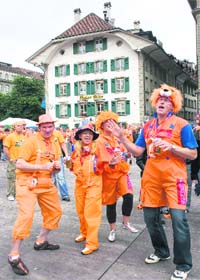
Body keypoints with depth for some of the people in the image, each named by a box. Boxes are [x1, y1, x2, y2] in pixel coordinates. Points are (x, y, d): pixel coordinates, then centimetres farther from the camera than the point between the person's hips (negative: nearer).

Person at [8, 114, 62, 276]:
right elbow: (19, 164, -20)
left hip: (46, 184, 8)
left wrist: (57, 167, -8)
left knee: (55, 211, 15)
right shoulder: (31, 141, -14)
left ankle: (41, 241, 34)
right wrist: (41, 167, -28)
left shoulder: (55, 144, 8)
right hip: (27, 183, -8)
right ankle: (14, 255, -4)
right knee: (26, 215, -18)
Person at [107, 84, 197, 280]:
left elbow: (192, 154, -6)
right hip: (151, 177, 5)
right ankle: (161, 251, 34)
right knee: (150, 216, 11)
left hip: (174, 177, -5)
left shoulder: (181, 124, -4)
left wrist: (170, 146, -19)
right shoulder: (148, 126, 11)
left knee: (178, 218, -9)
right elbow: (137, 151, 7)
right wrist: (121, 137, -4)